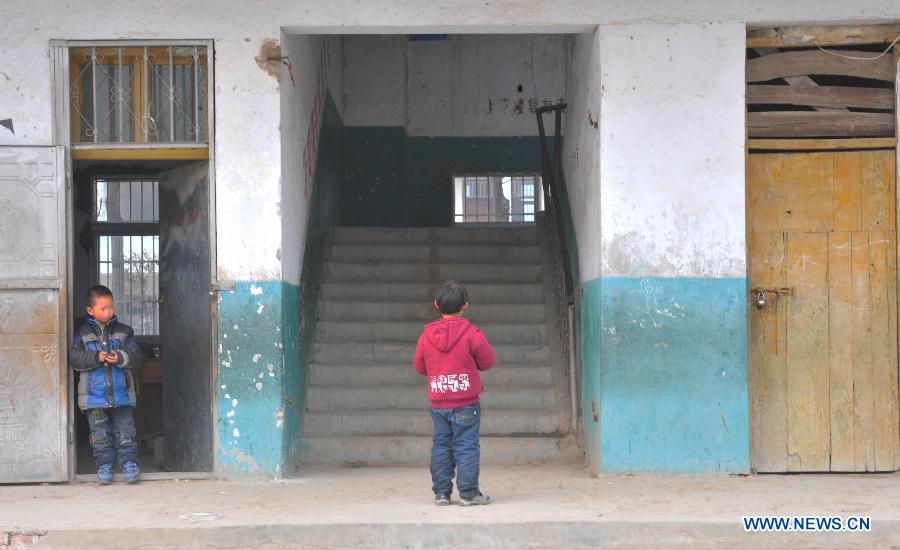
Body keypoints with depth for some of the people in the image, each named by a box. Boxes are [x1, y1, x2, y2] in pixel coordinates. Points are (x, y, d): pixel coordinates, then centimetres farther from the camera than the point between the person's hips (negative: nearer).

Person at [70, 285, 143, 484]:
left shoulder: (124, 331, 6)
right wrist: (96, 358, -20)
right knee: (100, 433, 6)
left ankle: (129, 461, 11)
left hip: (121, 392, 0)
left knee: (125, 430, 3)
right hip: (94, 394, 0)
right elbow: (74, 358, -7)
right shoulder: (82, 333, 2)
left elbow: (136, 355, 1)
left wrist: (121, 358, -19)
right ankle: (104, 464, 15)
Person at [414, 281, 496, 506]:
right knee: (466, 446, 0)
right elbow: (487, 361, 0)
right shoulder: (471, 333, -10)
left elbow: (419, 366, 9)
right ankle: (468, 492, -1)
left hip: (438, 403, 4)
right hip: (466, 403, -3)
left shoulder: (426, 335, 1)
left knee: (441, 445, 11)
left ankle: (441, 492, 11)